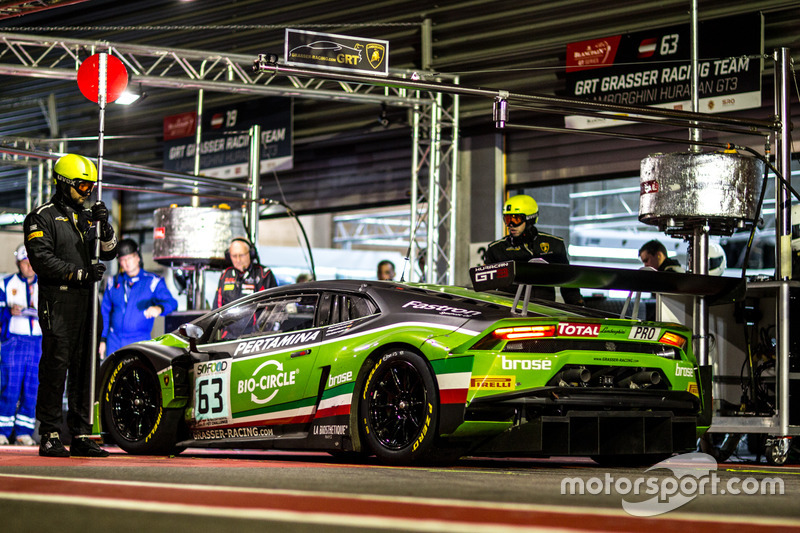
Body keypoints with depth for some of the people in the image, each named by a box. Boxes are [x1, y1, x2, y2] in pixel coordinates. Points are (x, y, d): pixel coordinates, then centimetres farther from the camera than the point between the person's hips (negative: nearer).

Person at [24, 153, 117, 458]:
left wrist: (104, 226, -5)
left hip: (85, 300, 7)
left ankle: (81, 435, 11)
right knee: (55, 366, -9)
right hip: (56, 300, -7)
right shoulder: (43, 217, -1)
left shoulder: (87, 217, 19)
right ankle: (50, 436, -5)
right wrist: (80, 273, -18)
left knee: (84, 367, 6)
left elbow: (108, 252, 13)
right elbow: (41, 259, -12)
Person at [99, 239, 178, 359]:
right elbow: (105, 312, 16)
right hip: (114, 342, 4)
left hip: (139, 342, -3)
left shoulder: (153, 282, -2)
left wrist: (159, 308, -38)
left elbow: (170, 302, -15)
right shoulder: (113, 283, 10)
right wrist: (102, 339, 11)